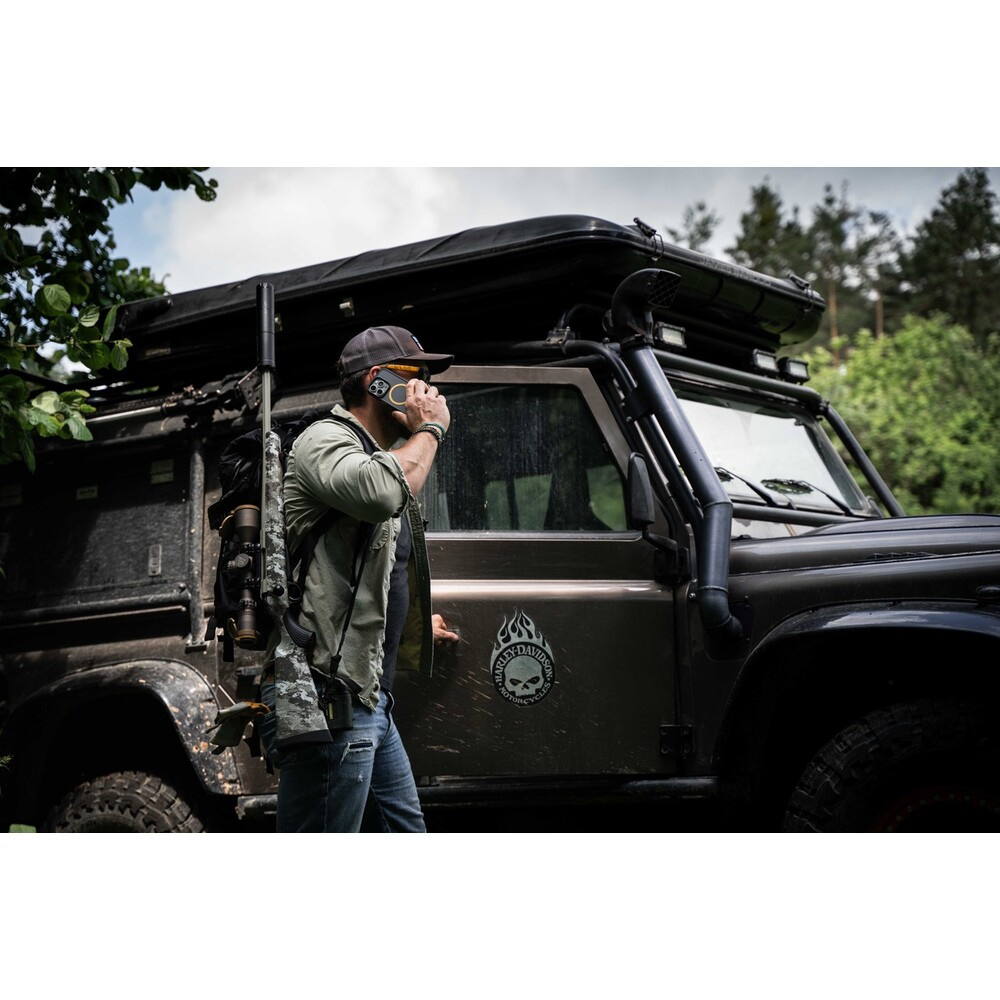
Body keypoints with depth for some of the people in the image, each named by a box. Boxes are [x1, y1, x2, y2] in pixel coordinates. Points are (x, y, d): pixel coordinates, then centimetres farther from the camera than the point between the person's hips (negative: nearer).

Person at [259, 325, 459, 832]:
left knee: (407, 829, 17)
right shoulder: (324, 439, -6)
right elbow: (381, 490, -31)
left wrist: (414, 626, 49)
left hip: (367, 697, 11)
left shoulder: (377, 457, 25)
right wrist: (429, 429, -13)